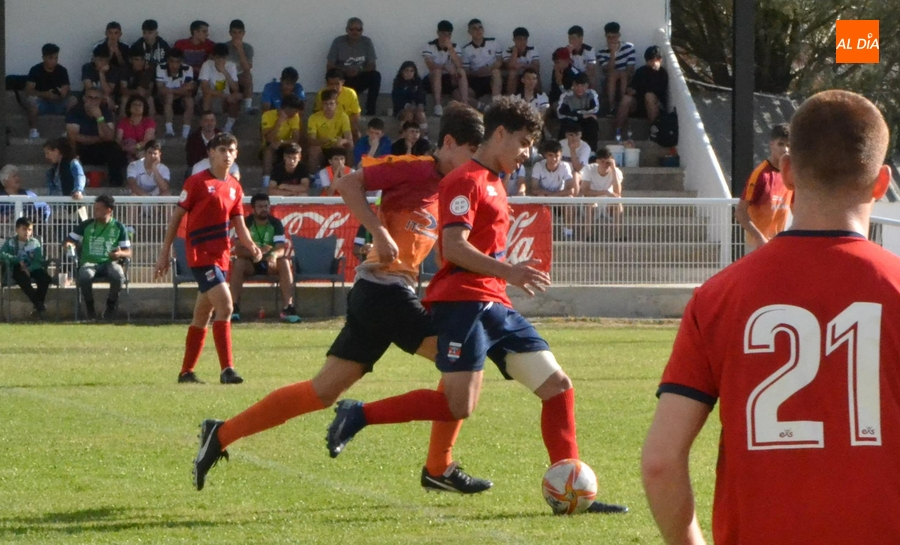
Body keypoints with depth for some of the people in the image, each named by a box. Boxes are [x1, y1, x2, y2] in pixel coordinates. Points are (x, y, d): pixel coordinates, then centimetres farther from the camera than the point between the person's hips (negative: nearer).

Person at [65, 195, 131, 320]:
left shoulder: (118, 227, 8)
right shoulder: (87, 225, 9)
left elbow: (128, 252, 8)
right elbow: (70, 239, 11)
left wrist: (120, 254, -16)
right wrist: (68, 244, -14)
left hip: (109, 262, 0)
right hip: (89, 262, 0)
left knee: (118, 276, -35)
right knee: (85, 276, -37)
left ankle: (111, 306, -9)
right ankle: (89, 307, -12)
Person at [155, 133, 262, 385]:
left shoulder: (234, 187, 13)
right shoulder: (197, 182, -5)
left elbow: (239, 226, 12)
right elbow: (176, 217, -2)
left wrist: (251, 246, -8)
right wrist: (165, 253, -4)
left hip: (221, 255, 7)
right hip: (201, 253, -7)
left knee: (202, 316, 13)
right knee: (225, 306, -19)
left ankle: (186, 372, 21)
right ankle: (227, 369, -20)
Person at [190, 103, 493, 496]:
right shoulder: (417, 169, -7)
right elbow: (349, 184, -12)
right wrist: (380, 233, -20)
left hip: (375, 298, 9)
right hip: (385, 288, -9)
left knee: (322, 391, 8)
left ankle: (221, 434, 13)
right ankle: (439, 470, -4)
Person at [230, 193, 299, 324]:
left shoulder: (275, 223, -4)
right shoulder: (246, 223, -7)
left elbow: (281, 249, -17)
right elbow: (238, 250, -18)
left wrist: (274, 254, -42)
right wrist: (256, 252, -37)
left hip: (270, 264, 1)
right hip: (251, 263, -1)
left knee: (285, 263, -30)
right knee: (238, 264, -33)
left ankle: (288, 307, -37)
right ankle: (234, 308, -35)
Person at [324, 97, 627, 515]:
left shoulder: (493, 183, 23)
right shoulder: (466, 180, -8)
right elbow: (454, 248, -19)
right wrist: (508, 272, -24)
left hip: (495, 306, 10)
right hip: (463, 302, -10)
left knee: (557, 386, 1)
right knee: (459, 407, -17)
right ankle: (358, 415, -3)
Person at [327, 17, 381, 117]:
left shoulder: (366, 42, -1)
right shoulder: (338, 42, -6)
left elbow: (372, 66, -2)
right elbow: (329, 67, -6)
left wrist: (359, 71, -24)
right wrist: (345, 71, -25)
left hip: (359, 79, 2)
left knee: (376, 76, -27)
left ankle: (370, 111, -21)